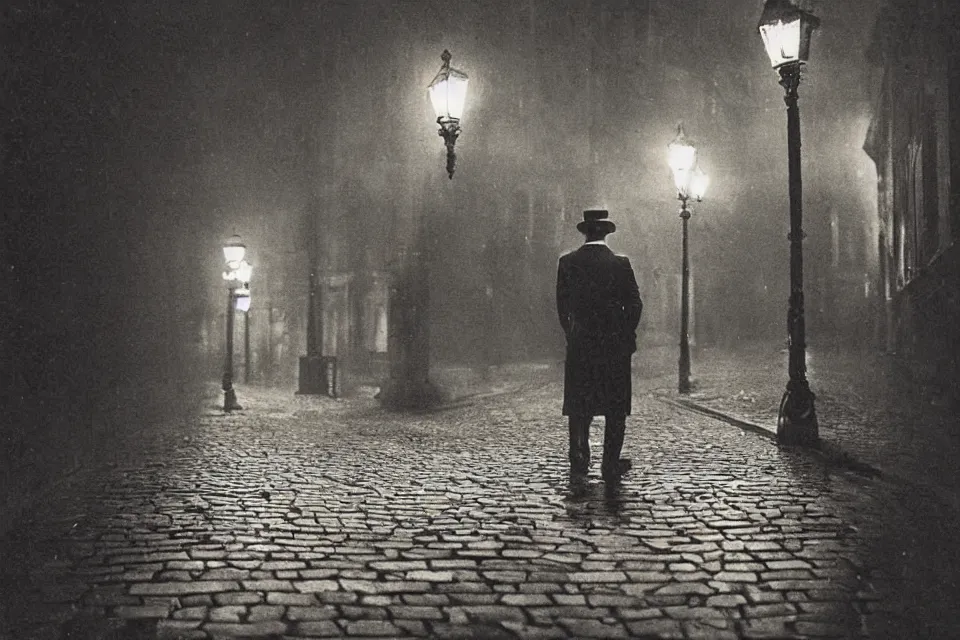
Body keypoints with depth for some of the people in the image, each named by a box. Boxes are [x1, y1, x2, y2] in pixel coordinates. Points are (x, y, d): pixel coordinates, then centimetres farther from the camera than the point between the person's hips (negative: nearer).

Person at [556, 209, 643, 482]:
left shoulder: (567, 262, -2)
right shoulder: (620, 263, -6)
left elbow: (562, 306, 3)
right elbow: (634, 304, -4)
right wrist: (627, 336, 9)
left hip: (579, 346, 2)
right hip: (615, 345, -1)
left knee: (578, 408, 10)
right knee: (615, 408, 7)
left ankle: (579, 464, 10)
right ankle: (611, 465, 7)